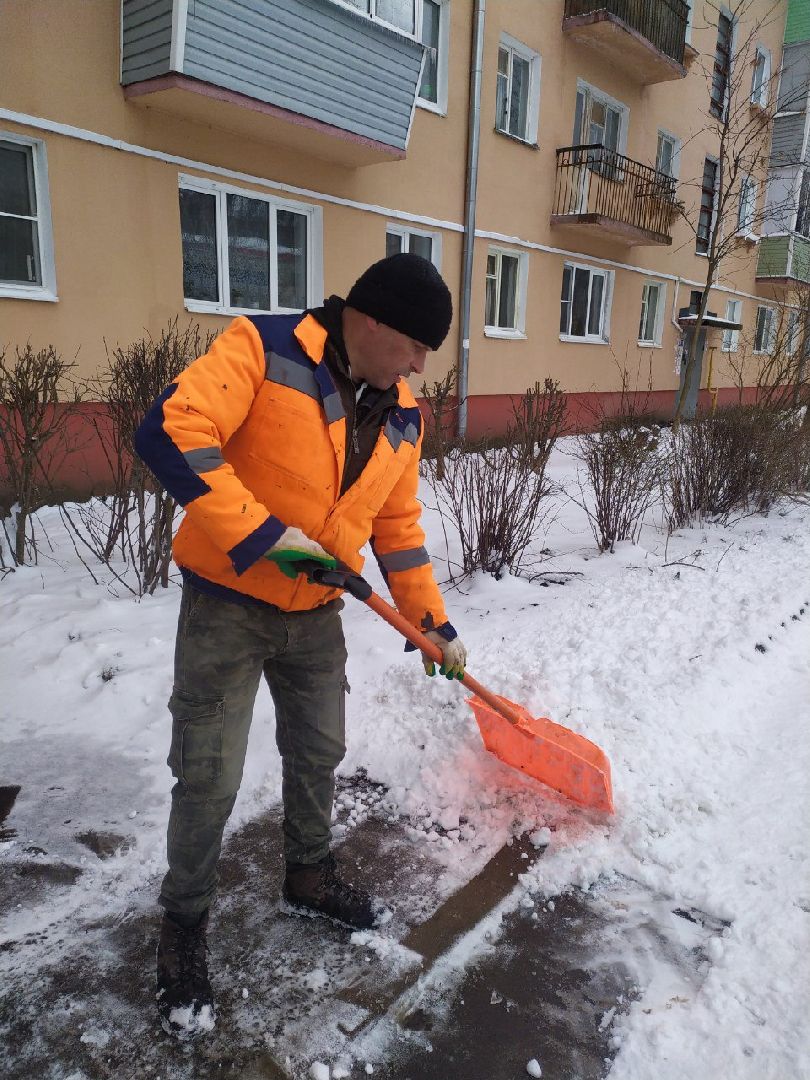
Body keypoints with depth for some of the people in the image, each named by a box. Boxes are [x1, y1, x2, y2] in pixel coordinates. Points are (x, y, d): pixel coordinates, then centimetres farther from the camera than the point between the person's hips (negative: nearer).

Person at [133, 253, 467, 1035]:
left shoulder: (401, 417, 2)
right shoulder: (263, 348, -17)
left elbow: (399, 529, 9)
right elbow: (171, 434, -28)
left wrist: (434, 626, 10)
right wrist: (264, 535, -32)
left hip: (315, 616, 6)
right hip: (226, 606, -6)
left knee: (319, 754, 18)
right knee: (209, 779, 3)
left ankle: (308, 876, 45)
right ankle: (183, 929, 27)